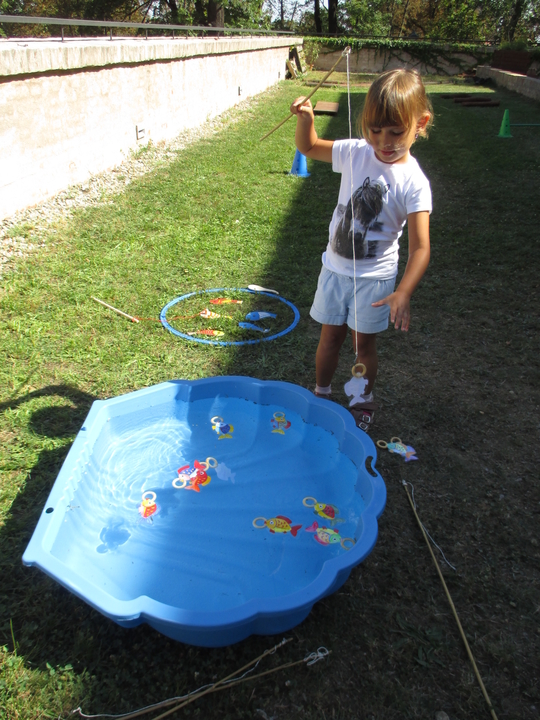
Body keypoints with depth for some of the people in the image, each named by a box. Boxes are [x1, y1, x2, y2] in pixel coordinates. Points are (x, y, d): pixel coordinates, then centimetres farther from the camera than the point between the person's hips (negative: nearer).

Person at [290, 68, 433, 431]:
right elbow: (309, 147, 10)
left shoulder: (414, 182, -18)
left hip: (375, 276, -3)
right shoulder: (355, 153, -7)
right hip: (335, 267, 3)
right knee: (331, 335, 14)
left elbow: (421, 247, -23)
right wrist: (306, 119, -12)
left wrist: (403, 293, -37)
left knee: (364, 343, 10)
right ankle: (321, 394, 36)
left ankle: (363, 401, 35)